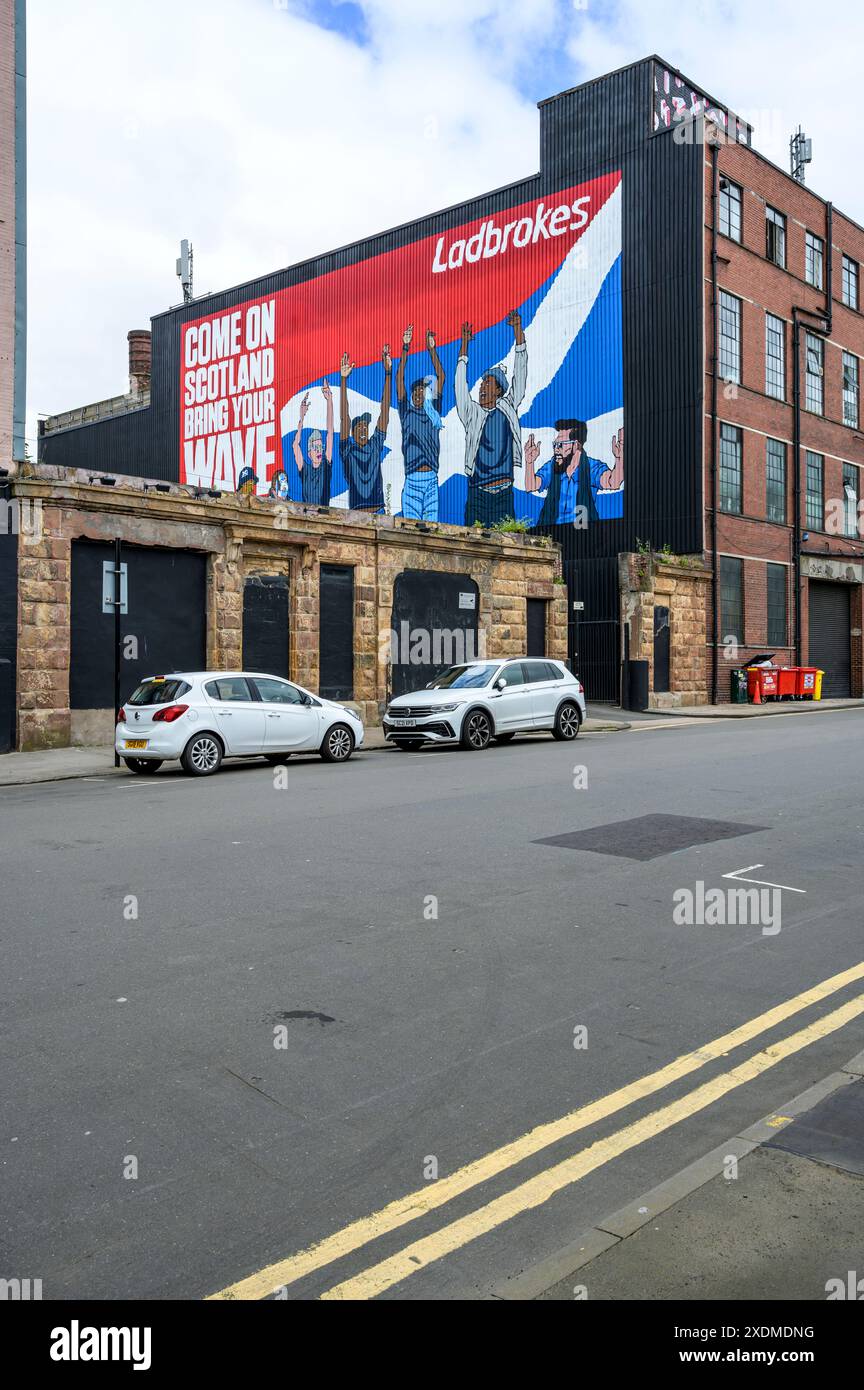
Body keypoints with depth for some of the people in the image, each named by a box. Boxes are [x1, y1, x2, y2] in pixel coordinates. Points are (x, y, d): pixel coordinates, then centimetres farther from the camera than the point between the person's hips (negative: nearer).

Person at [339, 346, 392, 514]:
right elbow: (344, 417, 1)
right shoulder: (347, 450, 8)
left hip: (378, 511, 3)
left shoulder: (375, 446, 14)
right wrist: (343, 380, -4)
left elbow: (384, 412, 12)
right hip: (356, 512, -2)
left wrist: (388, 374, 10)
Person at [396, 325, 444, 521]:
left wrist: (432, 350, 7)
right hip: (412, 480, -2)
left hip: (432, 481, 2)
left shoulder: (434, 414, 14)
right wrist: (405, 348, 0)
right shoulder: (406, 413, 10)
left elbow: (440, 378, 11)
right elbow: (399, 379, 5)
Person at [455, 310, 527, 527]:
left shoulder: (508, 408, 11)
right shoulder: (472, 413, 9)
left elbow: (520, 373, 9)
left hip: (504, 492, 1)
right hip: (478, 491, -1)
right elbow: (460, 384, 2)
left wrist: (518, 330, 6)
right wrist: (464, 345, -2)